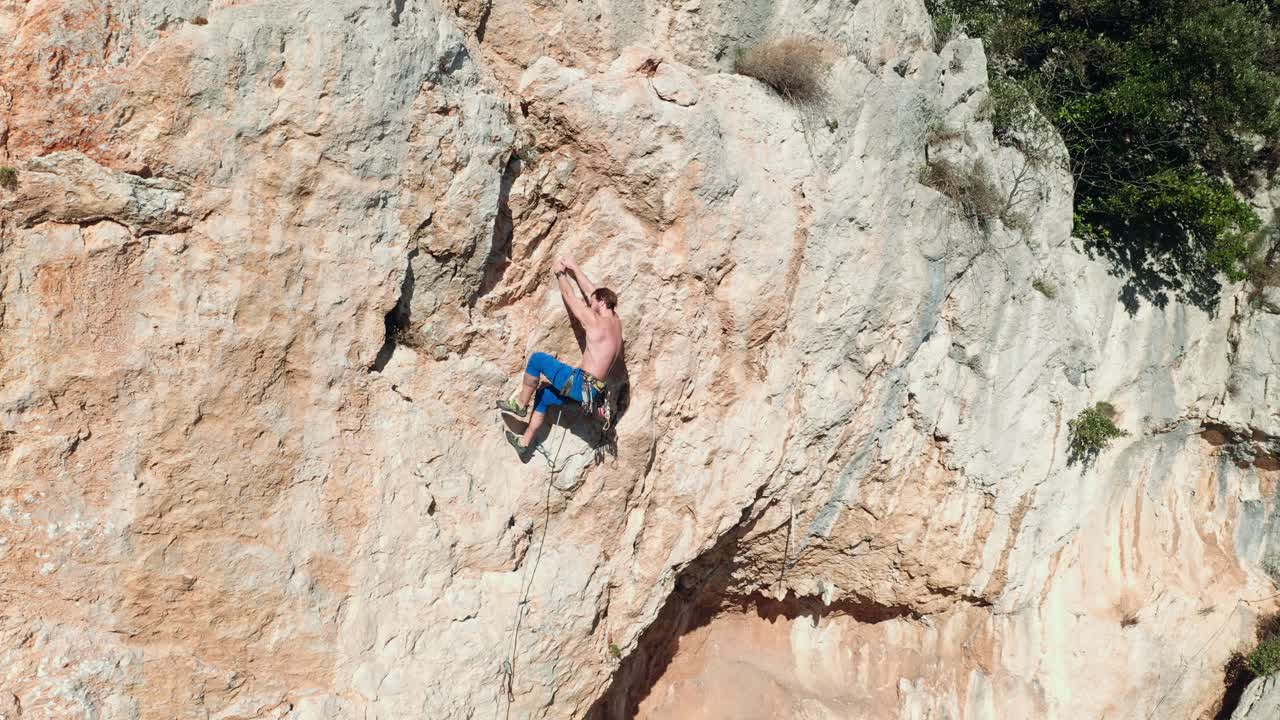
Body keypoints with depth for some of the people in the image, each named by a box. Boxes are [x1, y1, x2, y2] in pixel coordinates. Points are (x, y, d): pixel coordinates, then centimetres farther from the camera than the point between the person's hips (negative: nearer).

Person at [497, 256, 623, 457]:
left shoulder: (594, 321, -13)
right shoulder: (616, 321, 9)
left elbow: (570, 297, -1)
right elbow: (592, 291, 20)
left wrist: (560, 273, 14)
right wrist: (574, 268, 23)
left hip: (581, 383, -9)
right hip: (593, 392, 9)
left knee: (537, 359, 0)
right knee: (544, 395, 26)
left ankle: (521, 406, 11)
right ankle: (525, 442, 31)